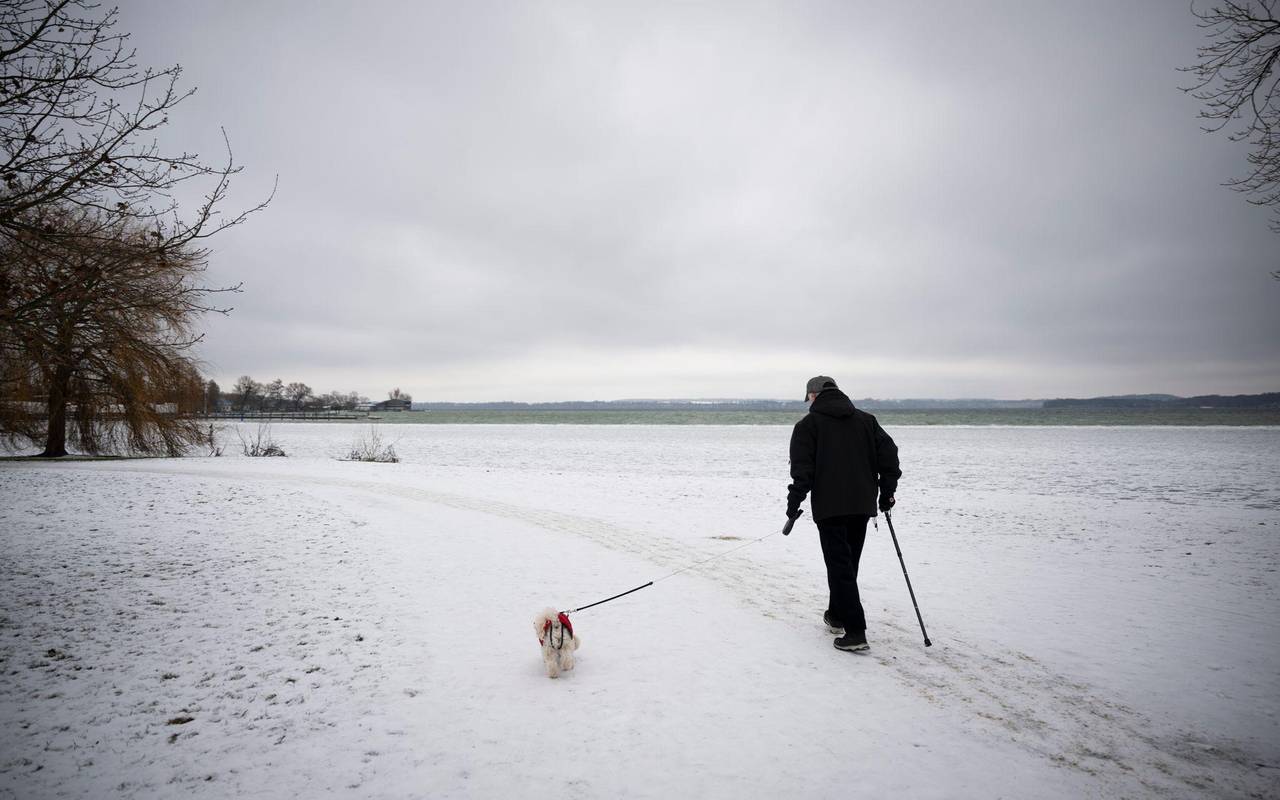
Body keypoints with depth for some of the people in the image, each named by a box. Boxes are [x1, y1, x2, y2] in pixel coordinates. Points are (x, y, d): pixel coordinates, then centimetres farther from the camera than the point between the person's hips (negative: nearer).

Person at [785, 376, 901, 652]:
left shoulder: (809, 424, -2)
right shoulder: (865, 420, 13)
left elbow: (802, 469, -10)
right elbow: (888, 452, 7)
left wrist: (794, 502, -6)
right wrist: (887, 491, 11)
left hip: (829, 507, -5)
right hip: (862, 505, 5)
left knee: (840, 567, -3)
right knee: (848, 564, 19)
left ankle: (855, 632, -8)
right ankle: (837, 616, 32)